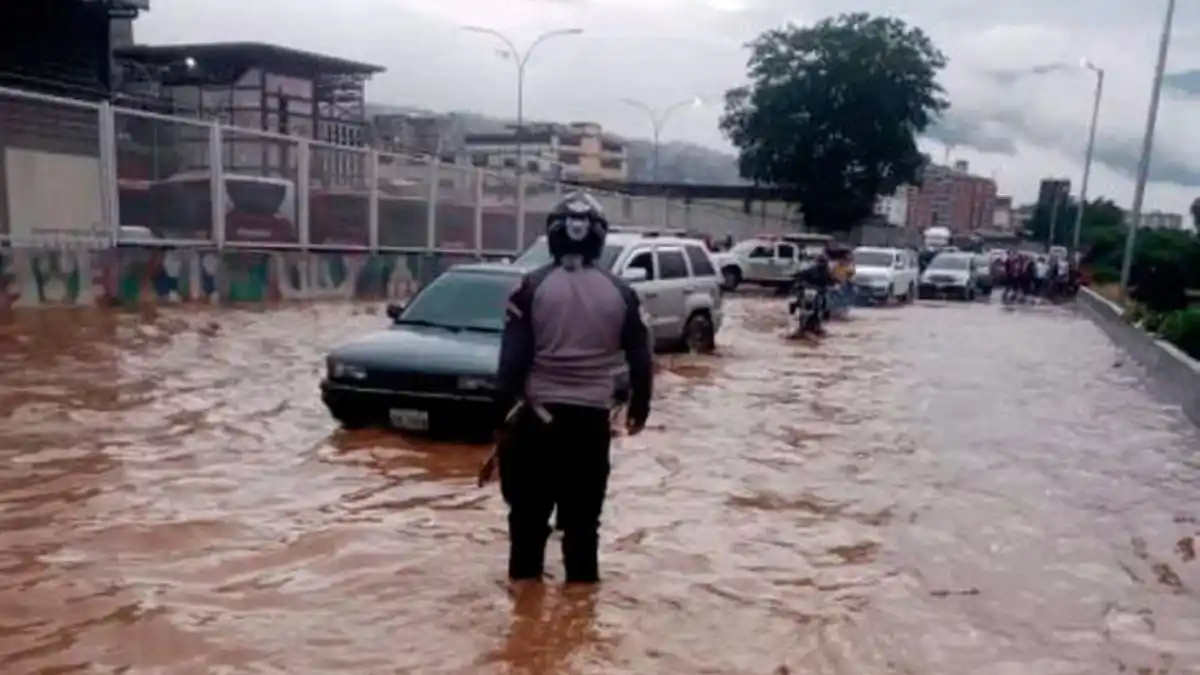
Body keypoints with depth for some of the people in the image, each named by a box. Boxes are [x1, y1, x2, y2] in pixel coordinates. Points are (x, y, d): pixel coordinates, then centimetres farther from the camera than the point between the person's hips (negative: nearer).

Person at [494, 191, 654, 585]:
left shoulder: (533, 286, -6)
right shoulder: (619, 292, 1)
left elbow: (512, 357, -8)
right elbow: (641, 359, 7)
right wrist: (639, 407, 21)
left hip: (538, 413, -1)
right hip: (592, 417, 1)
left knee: (529, 508, 13)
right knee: (583, 512, 11)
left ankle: (524, 579, 21)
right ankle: (581, 583, 18)